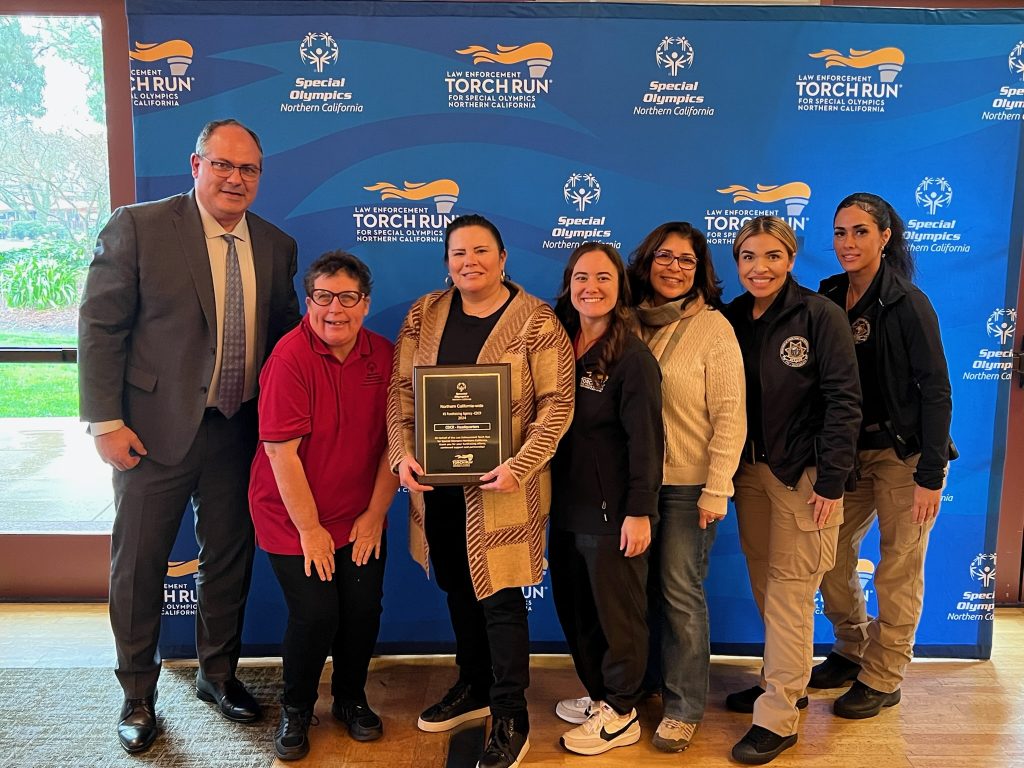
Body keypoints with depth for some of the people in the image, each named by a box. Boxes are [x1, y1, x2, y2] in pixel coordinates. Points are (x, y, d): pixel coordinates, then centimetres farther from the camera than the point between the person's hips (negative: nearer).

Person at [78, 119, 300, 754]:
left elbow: (285, 336, 10)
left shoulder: (276, 246, 5)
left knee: (229, 559, 16)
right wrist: (106, 421, -12)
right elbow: (99, 327, -9)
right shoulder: (137, 227, -8)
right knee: (138, 564, 11)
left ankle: (219, 673, 38)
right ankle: (138, 693, 32)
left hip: (239, 433, 4)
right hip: (156, 432, -3)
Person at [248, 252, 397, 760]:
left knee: (364, 608, 0)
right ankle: (296, 709, 21)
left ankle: (351, 699, 29)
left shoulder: (383, 356, -4)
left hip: (361, 519, 4)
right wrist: (310, 529, -14)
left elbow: (393, 441, -1)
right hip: (295, 519, -4)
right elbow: (282, 452, -18)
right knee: (315, 614, -8)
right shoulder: (291, 357, -17)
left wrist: (376, 514, -3)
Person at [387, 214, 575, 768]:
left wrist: (519, 466, -22)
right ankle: (474, 687, 40)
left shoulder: (536, 321, -8)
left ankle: (510, 719, 19)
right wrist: (402, 454, -10)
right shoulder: (422, 315, 5)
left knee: (500, 597, 1)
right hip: (436, 484, 5)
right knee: (457, 588, 19)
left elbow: (557, 403, -12)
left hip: (500, 487, -5)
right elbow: (401, 390, 4)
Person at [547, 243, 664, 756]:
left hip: (611, 510, -6)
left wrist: (639, 512, -17)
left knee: (616, 611, 8)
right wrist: (547, 494, 7)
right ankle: (597, 694, 36)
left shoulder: (632, 356, -13)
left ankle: (620, 714, 26)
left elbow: (646, 440, -15)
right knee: (573, 609, 16)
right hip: (566, 506, 7)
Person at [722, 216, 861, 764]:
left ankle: (777, 717, 13)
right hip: (749, 470, 5)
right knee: (764, 586, 14)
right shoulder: (732, 318, 4)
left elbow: (844, 401, -13)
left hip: (803, 473, -5)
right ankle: (783, 681, 34)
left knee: (789, 591, 1)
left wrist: (832, 482, -16)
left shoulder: (819, 315, -11)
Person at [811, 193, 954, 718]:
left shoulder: (907, 303, -13)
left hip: (904, 453, -5)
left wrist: (931, 475, -16)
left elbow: (935, 391, -13)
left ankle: (882, 679, 21)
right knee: (832, 557, 10)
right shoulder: (829, 298, 4)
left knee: (898, 569, 4)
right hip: (849, 452, 6)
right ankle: (853, 652, 32)